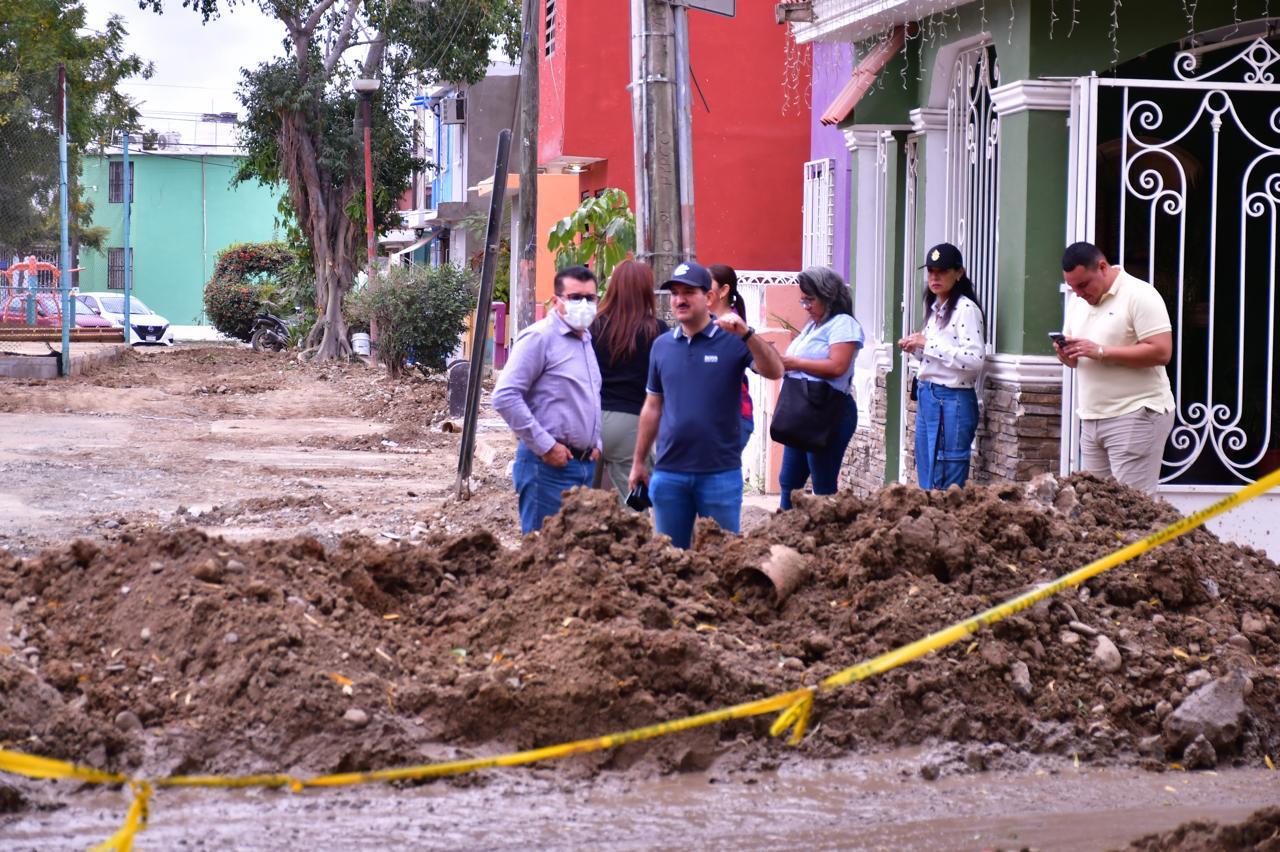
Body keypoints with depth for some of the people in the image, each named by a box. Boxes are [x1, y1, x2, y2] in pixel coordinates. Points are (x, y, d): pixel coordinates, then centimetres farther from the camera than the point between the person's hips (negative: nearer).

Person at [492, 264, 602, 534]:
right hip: (549, 465, -9)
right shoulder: (539, 337, -10)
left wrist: (596, 443, 16)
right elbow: (505, 397, -19)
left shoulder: (586, 341, 17)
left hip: (585, 464, 9)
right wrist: (546, 446, -17)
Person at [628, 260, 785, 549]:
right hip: (669, 472, 4)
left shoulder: (733, 341, -4)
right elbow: (652, 408, 14)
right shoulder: (662, 346, 8)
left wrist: (747, 334, -32)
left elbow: (774, 371, -18)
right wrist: (638, 462, 14)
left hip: (720, 472, -3)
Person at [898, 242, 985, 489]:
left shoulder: (966, 309, -10)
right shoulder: (934, 308, 17)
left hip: (952, 400, -9)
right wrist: (916, 349, 6)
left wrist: (927, 344, -18)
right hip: (926, 396, 9)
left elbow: (975, 359, -22)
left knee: (947, 486, -8)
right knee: (926, 482, 11)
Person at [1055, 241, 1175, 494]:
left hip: (1135, 416, -7)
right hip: (1092, 417, 8)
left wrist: (1100, 352, -20)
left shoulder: (1139, 295, -9)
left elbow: (1161, 352, -17)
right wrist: (1066, 354, -4)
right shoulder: (1077, 302, 15)